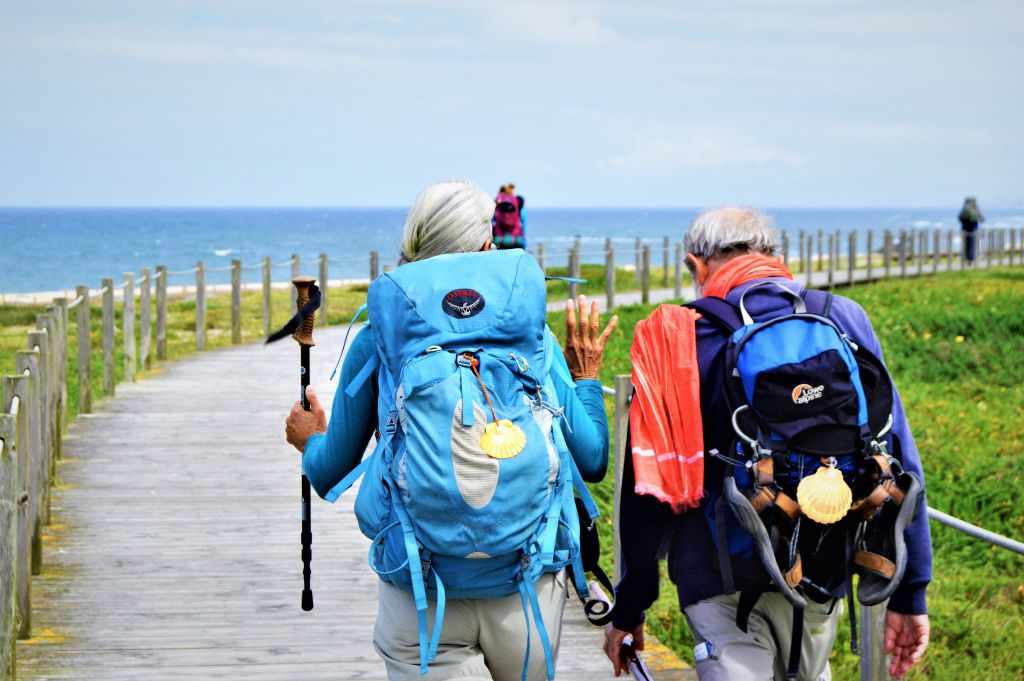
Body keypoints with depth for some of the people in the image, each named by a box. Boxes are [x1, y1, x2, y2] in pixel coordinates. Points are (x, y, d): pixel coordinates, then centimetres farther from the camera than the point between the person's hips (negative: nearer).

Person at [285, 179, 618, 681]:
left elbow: (330, 476, 6)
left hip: (421, 598, -1)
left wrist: (310, 441, 29)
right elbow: (591, 461, 2)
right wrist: (585, 379, 20)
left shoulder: (377, 341, -2)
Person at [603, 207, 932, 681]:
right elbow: (898, 461, 0)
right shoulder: (845, 321, 0)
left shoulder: (680, 338, -7)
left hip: (721, 578, -3)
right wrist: (910, 591, 6)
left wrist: (629, 606, 5)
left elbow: (646, 483, -5)